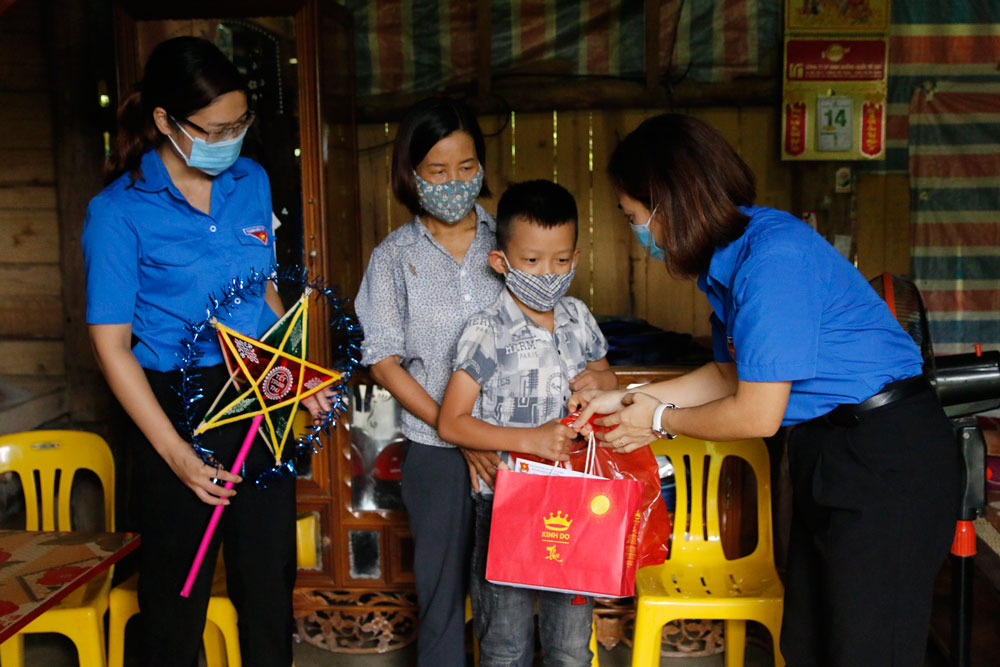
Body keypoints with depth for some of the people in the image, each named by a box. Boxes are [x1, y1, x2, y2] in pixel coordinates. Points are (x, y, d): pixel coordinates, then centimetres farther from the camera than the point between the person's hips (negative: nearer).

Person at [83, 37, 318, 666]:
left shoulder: (251, 181, 4)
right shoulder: (119, 210, -11)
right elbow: (112, 344, -10)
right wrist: (175, 450, -15)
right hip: (178, 405, -4)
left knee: (270, 577, 14)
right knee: (179, 591, 10)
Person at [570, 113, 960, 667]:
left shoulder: (773, 254, -25)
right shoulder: (730, 256, 5)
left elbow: (756, 416, -21)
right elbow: (729, 374, 16)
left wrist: (660, 420, -5)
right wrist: (626, 398, 13)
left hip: (887, 460, -9)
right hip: (828, 454, 10)